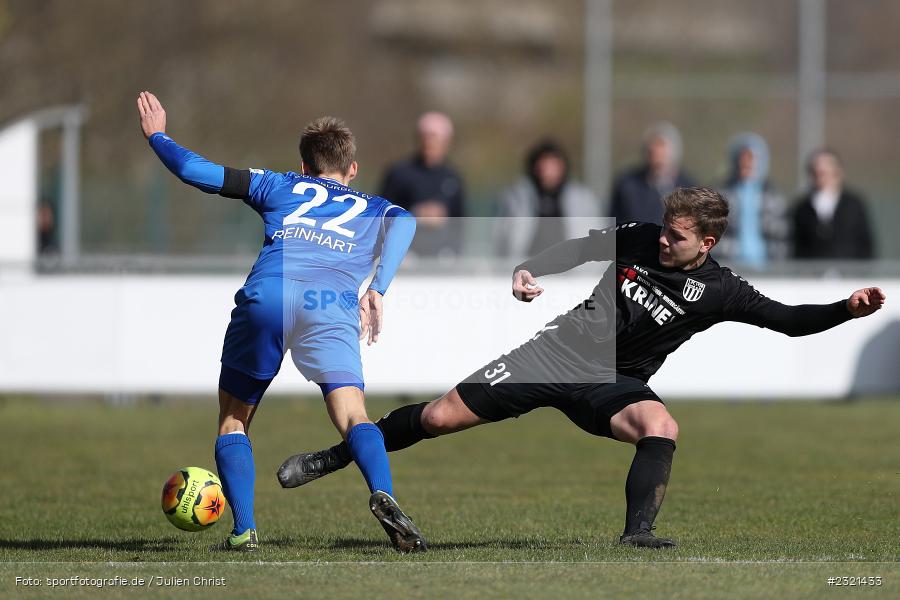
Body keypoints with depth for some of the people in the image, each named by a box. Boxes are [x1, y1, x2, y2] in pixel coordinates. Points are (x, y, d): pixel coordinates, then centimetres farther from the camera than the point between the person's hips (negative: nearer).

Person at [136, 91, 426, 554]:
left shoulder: (279, 187, 31)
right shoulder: (371, 208, 32)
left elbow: (196, 171, 26)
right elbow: (404, 222, 8)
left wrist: (157, 137, 43)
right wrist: (377, 289, 3)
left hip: (266, 295, 0)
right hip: (332, 307, 0)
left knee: (232, 422, 14)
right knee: (354, 419, -7)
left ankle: (244, 530, 0)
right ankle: (383, 497, -35)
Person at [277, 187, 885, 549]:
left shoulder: (719, 289, -10)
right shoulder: (638, 239, -5)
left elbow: (790, 319, -13)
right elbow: (581, 248, 8)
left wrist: (847, 308, -28)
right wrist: (529, 270, -9)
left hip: (615, 383, -1)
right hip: (560, 350, 1)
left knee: (662, 426, -35)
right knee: (442, 416, -3)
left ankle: (636, 535, -33)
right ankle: (334, 457, 14)